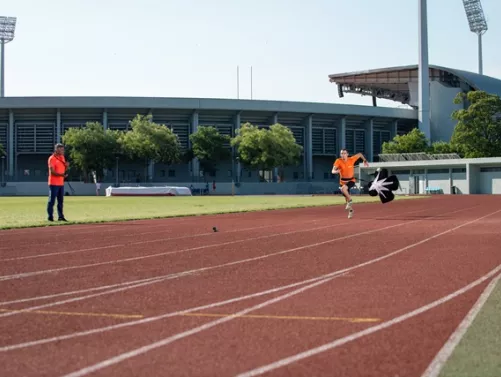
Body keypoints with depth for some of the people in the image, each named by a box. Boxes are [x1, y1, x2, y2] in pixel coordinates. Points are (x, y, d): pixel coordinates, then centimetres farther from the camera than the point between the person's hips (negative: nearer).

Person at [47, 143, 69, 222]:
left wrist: (66, 166, -1)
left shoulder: (62, 158, 14)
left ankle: (61, 216, 17)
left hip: (61, 183, 8)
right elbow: (52, 171, -17)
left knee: (60, 201, 11)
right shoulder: (52, 158, -10)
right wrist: (61, 175, -31)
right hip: (54, 183, -8)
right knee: (52, 200, -4)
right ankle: (50, 217, 0)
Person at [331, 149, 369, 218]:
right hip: (343, 181, 3)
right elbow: (333, 171, -25)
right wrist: (336, 171, -46)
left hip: (351, 180, -3)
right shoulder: (338, 161, -15)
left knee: (343, 188, -35)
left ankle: (350, 200, -10)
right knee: (346, 197, 13)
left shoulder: (351, 159, -15)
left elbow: (359, 154, 3)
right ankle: (350, 210, 36)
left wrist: (365, 161, 7)